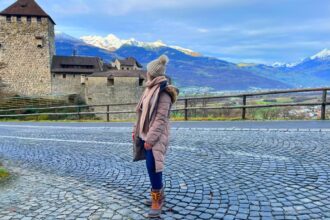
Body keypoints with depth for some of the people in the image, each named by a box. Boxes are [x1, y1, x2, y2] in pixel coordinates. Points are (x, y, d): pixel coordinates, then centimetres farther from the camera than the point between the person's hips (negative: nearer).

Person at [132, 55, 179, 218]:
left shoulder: (163, 93, -17)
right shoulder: (151, 90, 11)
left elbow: (161, 119, -22)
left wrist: (150, 139, -23)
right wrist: (137, 130, 16)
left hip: (155, 137, -9)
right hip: (146, 134, 9)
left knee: (153, 168, -6)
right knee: (151, 167, 16)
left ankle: (157, 201, 9)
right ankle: (159, 195, 32)